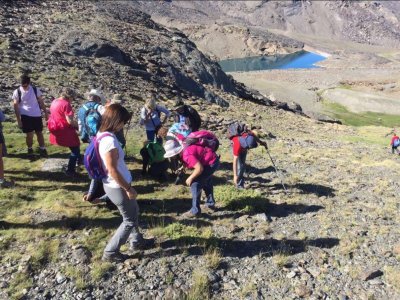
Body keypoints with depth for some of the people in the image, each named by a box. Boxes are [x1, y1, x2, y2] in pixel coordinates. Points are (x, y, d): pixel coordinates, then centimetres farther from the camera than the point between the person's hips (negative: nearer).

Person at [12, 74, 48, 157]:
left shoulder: (35, 90, -1)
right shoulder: (17, 92, -4)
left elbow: (41, 102, 8)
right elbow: (16, 106, -2)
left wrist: (45, 113, 6)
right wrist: (18, 119, -5)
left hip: (37, 115, 1)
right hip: (25, 116, -1)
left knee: (39, 133, 8)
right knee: (29, 134, 3)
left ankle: (42, 149, 18)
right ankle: (30, 149, 23)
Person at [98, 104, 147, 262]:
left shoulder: (103, 134, 1)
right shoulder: (109, 140, -28)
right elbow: (112, 170, -27)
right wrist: (128, 189, -18)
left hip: (115, 185, 9)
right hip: (117, 187, -9)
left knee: (134, 212, 26)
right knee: (130, 220, 9)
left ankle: (136, 241, 44)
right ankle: (110, 252, 20)